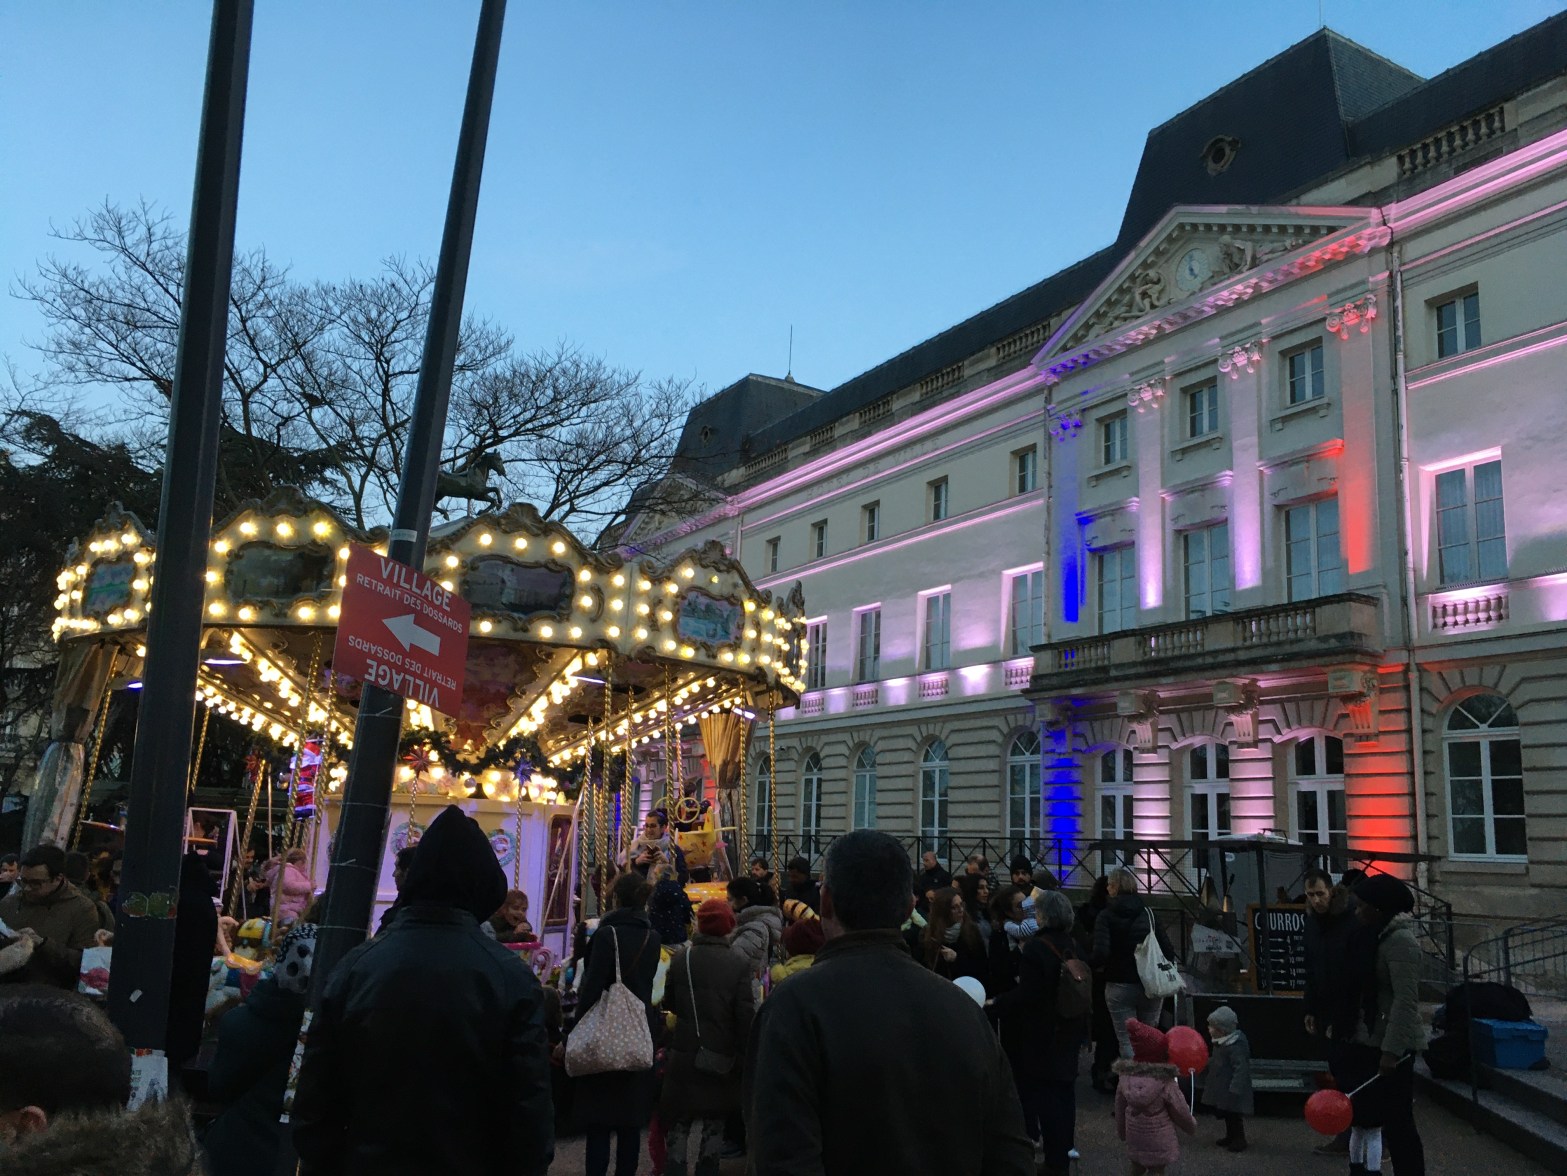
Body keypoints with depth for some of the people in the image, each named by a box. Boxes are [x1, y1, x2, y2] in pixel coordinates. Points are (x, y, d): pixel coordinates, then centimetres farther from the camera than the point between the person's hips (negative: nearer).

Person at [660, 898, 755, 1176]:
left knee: (678, 1121, 10)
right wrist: (746, 1055, 0)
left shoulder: (681, 958, -7)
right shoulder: (738, 965, -10)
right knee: (714, 1121, 16)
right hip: (722, 1057, 0)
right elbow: (746, 1015, -10)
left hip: (685, 1053, 0)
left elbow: (669, 1001, 6)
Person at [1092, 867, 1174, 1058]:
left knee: (1127, 1041, 1)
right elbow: (1167, 949, 1)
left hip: (1119, 986, -4)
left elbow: (1101, 953, -19)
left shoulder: (1106, 915, -7)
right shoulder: (1148, 913, 6)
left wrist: (1090, 966, 0)